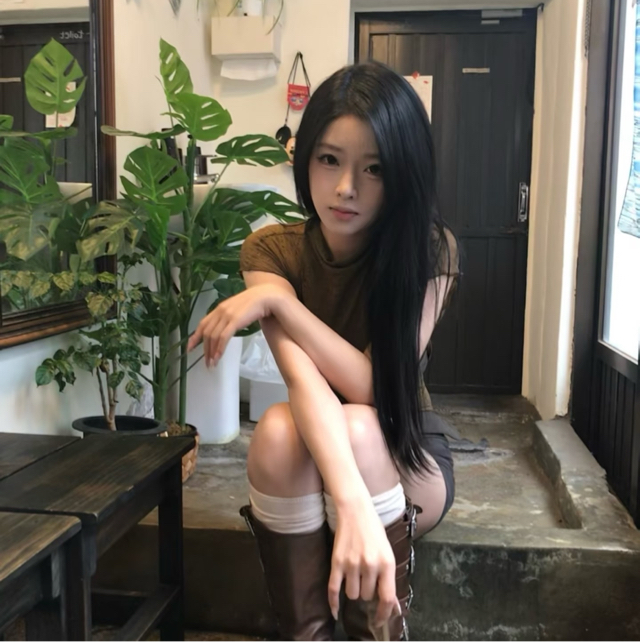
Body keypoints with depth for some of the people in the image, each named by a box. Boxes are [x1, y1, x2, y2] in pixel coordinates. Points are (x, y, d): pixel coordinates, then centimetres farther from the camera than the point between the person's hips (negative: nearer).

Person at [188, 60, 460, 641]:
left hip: (407, 459, -1)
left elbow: (378, 387, -26)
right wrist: (352, 506, -45)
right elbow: (303, 379, -31)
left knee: (357, 428, -34)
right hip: (310, 457, 2)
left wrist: (276, 300, -27)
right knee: (276, 428, -32)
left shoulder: (430, 251, -17)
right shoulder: (271, 252, -13)